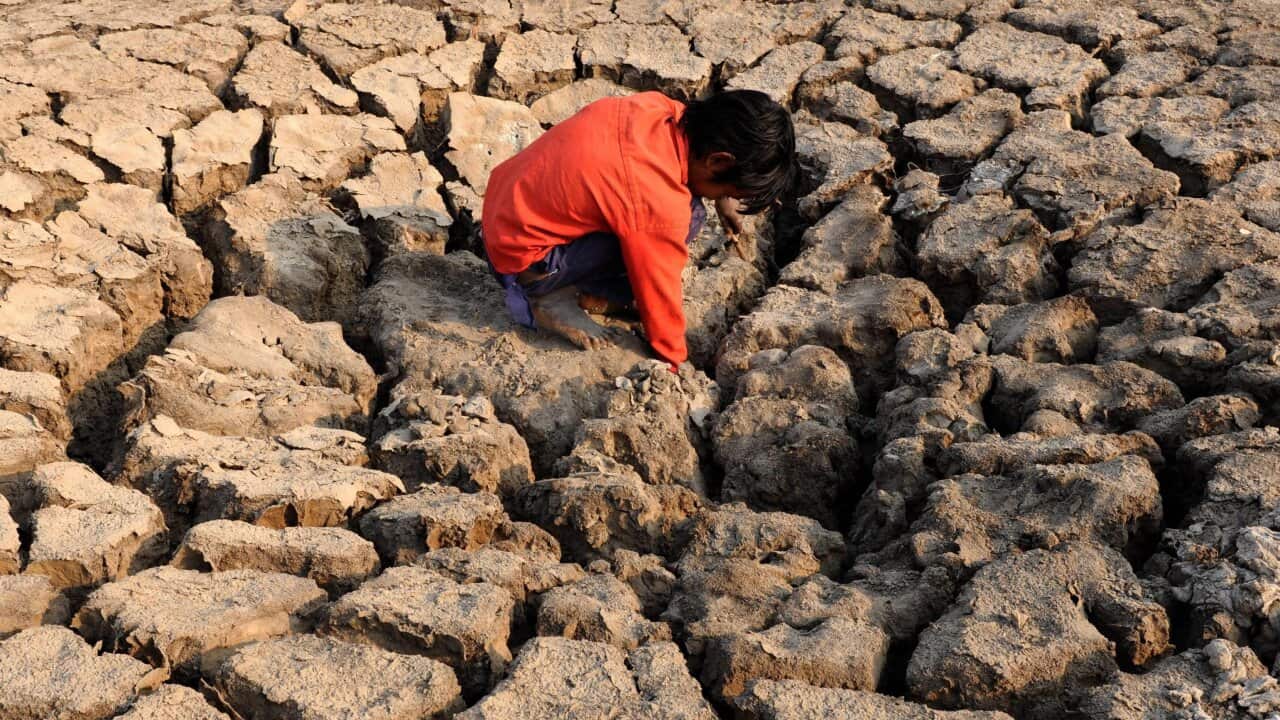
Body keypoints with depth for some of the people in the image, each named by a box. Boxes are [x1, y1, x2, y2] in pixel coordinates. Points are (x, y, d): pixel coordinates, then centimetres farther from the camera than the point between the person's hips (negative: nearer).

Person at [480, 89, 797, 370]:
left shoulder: (654, 105, -9)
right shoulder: (661, 205, -29)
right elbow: (660, 295, -15)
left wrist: (721, 196, 16)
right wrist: (676, 364, 0)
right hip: (523, 263, -8)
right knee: (686, 220, -19)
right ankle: (555, 299, -8)